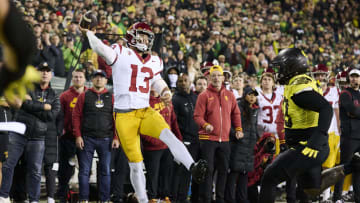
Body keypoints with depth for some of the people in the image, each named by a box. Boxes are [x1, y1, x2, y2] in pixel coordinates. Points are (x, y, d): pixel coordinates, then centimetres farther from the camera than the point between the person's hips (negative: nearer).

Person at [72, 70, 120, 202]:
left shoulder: (111, 97, 10)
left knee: (105, 171, 2)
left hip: (106, 139, 1)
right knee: (84, 170, -1)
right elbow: (76, 116, 4)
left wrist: (116, 137, -1)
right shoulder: (84, 96, 7)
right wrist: (78, 136, -4)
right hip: (87, 139, -1)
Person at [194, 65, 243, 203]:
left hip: (224, 140, 4)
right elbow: (197, 116, -8)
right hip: (208, 139, -4)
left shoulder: (229, 95, 10)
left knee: (223, 170, 8)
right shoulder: (204, 96, -3)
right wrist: (205, 125, -25)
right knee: (207, 170, -7)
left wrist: (238, 129, 8)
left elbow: (235, 113, 18)